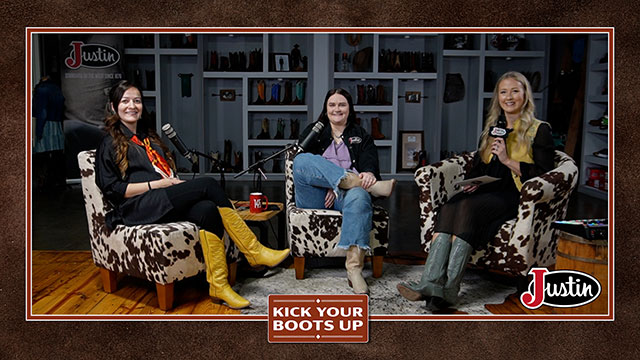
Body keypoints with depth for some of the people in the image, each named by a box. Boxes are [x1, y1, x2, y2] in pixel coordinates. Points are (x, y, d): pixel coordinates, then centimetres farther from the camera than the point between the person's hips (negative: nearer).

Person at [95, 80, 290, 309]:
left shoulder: (148, 137, 30)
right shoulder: (110, 144, 9)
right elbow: (111, 188, -2)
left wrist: (175, 182, 5)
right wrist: (155, 184, -11)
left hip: (167, 201, 6)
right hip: (138, 207, -6)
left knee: (207, 209, -30)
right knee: (208, 184, -28)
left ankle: (218, 285, -34)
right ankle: (255, 252, -28)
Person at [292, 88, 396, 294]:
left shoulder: (361, 136, 23)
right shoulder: (313, 132, 22)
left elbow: (370, 163, 5)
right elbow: (303, 166, 5)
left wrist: (369, 174, -23)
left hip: (343, 195, 0)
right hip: (315, 197, 1)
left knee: (359, 195, -38)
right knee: (301, 160, -29)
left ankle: (354, 266, -47)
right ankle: (373, 186, -35)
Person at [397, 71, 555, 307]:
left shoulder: (539, 130, 7)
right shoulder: (492, 128, 24)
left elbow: (544, 174, -2)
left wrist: (508, 160, -11)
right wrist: (473, 181, 4)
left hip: (516, 195, -5)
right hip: (486, 191, 5)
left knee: (468, 207, -35)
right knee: (449, 207, -29)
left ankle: (449, 288, -40)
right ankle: (429, 282, -43)